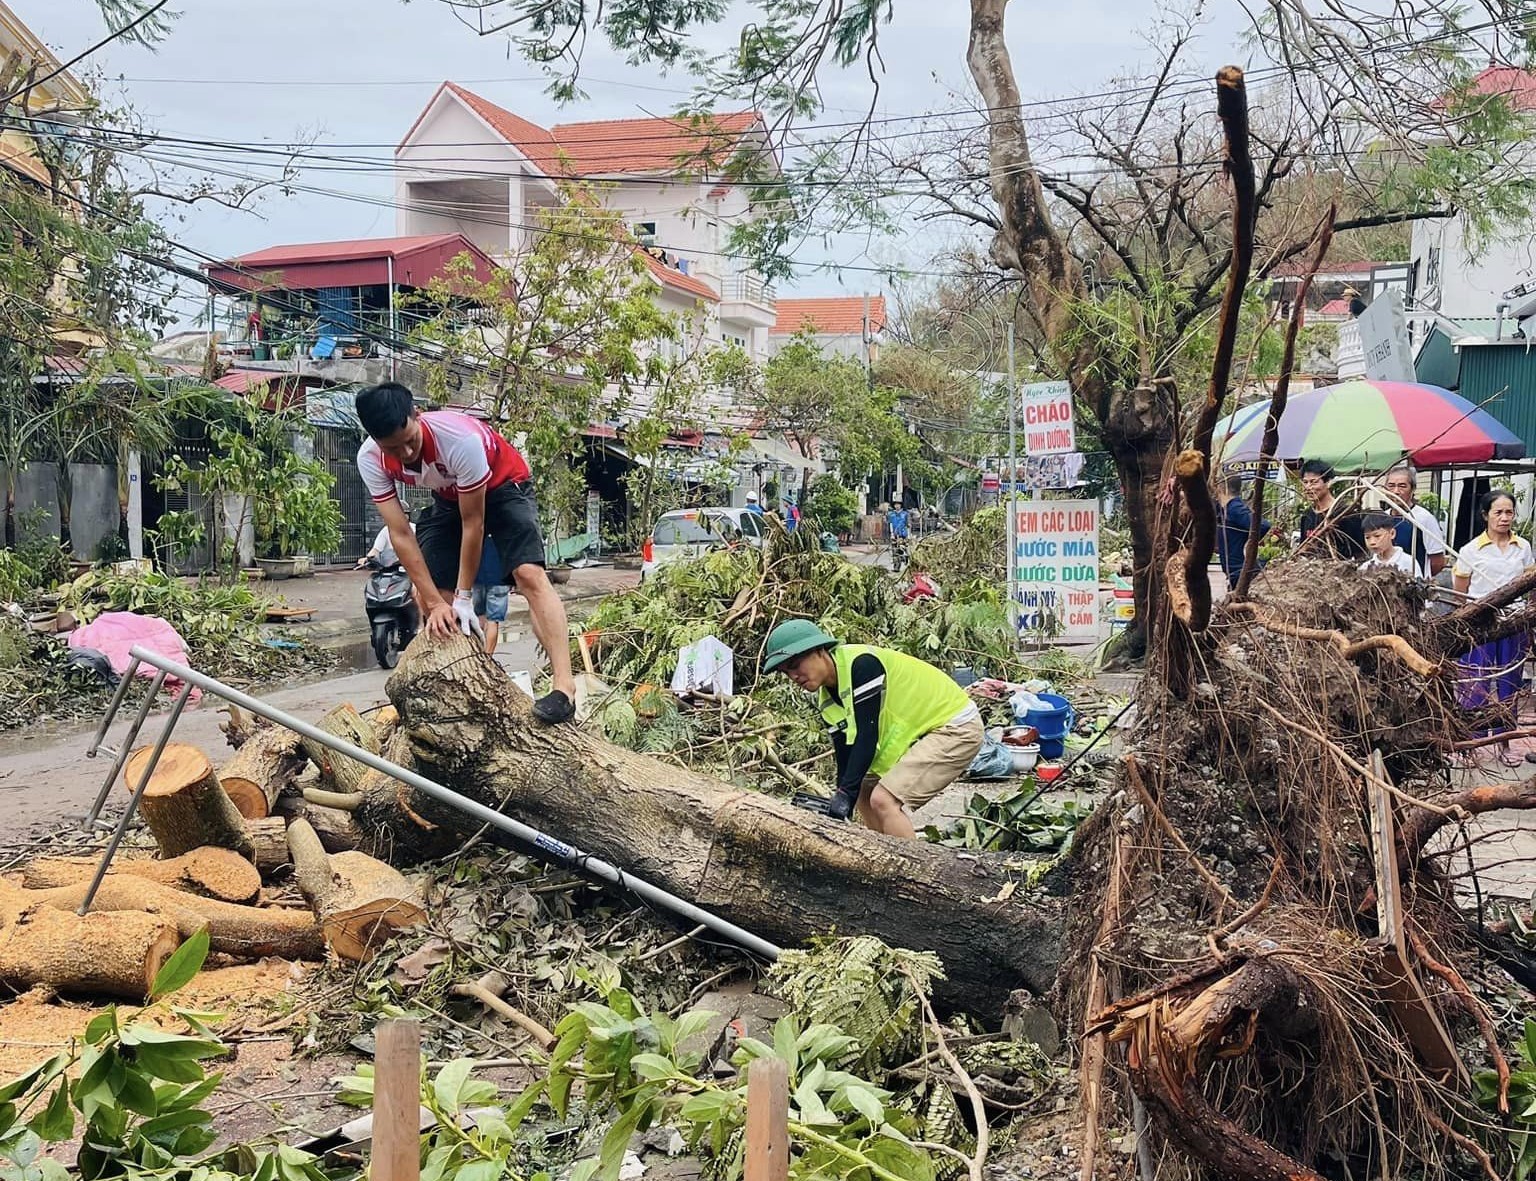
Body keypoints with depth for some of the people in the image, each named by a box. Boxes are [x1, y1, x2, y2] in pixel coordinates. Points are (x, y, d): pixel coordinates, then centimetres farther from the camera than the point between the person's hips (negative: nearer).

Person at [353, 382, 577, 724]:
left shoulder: (461, 439, -40)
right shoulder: (371, 460, -26)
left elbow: (473, 523, -30)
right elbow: (400, 534, -23)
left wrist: (463, 598, -23)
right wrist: (435, 602, -25)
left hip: (502, 486, -5)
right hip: (448, 498, 5)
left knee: (530, 573, -25)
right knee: (426, 592, -3)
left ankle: (564, 686, -33)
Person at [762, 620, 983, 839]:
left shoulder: (861, 664, -23)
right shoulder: (825, 698, 4)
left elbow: (867, 736, -25)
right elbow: (845, 754, 5)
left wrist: (846, 794, -26)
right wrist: (839, 812, -3)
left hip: (955, 726, -10)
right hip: (918, 735, 10)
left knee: (884, 799, -20)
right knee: (864, 792, 12)